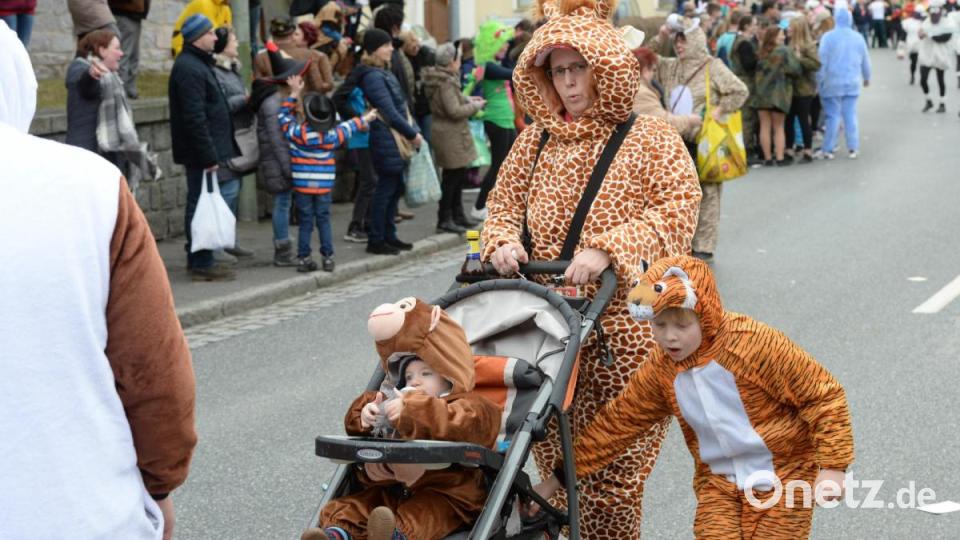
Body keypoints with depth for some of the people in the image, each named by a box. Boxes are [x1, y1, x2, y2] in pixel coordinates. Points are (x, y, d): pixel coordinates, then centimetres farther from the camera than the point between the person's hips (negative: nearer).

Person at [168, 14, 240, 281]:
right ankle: (202, 263, -2)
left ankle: (199, 259, 23)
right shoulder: (189, 69, -17)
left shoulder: (198, 63, 17)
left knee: (200, 205, 15)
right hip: (200, 151, -10)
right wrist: (209, 156, -23)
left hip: (202, 151, 10)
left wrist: (212, 153, 19)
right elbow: (194, 118, -23)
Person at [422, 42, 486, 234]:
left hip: (448, 133, 10)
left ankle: (457, 215, 28)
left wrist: (468, 100, 12)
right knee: (452, 177, -3)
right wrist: (475, 105, -10)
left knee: (457, 175, 18)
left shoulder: (441, 79, 10)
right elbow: (454, 111, -23)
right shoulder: (446, 82, -21)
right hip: (451, 136, -10)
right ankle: (445, 219, 3)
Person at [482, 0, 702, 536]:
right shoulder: (536, 140, 13)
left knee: (615, 469, -2)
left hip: (623, 328, -4)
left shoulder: (651, 139, -1)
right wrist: (504, 241, -4)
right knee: (555, 457, 8)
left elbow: (680, 211, -12)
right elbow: (503, 204, 19)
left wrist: (608, 249, -23)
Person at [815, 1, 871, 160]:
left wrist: (819, 81, -3)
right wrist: (866, 77, 30)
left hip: (832, 83, -3)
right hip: (852, 83, 3)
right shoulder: (858, 38, 4)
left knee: (832, 116, 1)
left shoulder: (828, 37, -10)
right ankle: (853, 148, 9)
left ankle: (828, 149, 4)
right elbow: (865, 60, 14)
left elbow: (822, 61, -11)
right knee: (851, 115, 8)